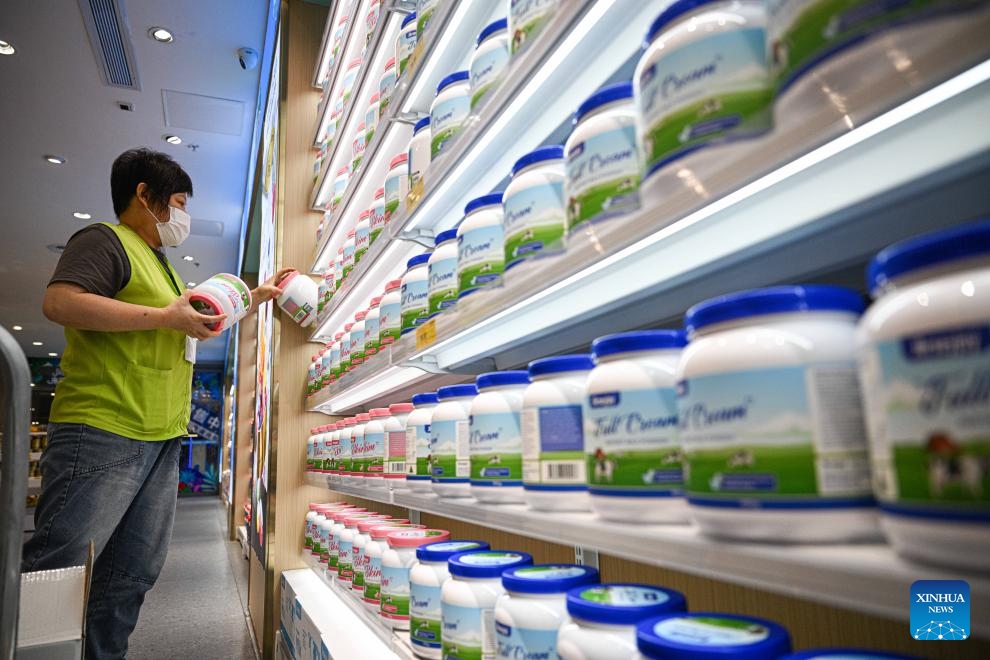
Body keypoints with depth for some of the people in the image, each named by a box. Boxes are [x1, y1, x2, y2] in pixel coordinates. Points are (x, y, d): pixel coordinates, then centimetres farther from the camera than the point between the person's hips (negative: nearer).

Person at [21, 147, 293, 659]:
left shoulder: (163, 267, 25)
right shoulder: (105, 240, -3)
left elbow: (198, 322, 37)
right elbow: (59, 302, -20)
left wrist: (258, 296, 32)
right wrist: (167, 317, -18)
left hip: (161, 441, 9)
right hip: (103, 432, -9)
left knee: (136, 571, 11)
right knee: (55, 568, -5)